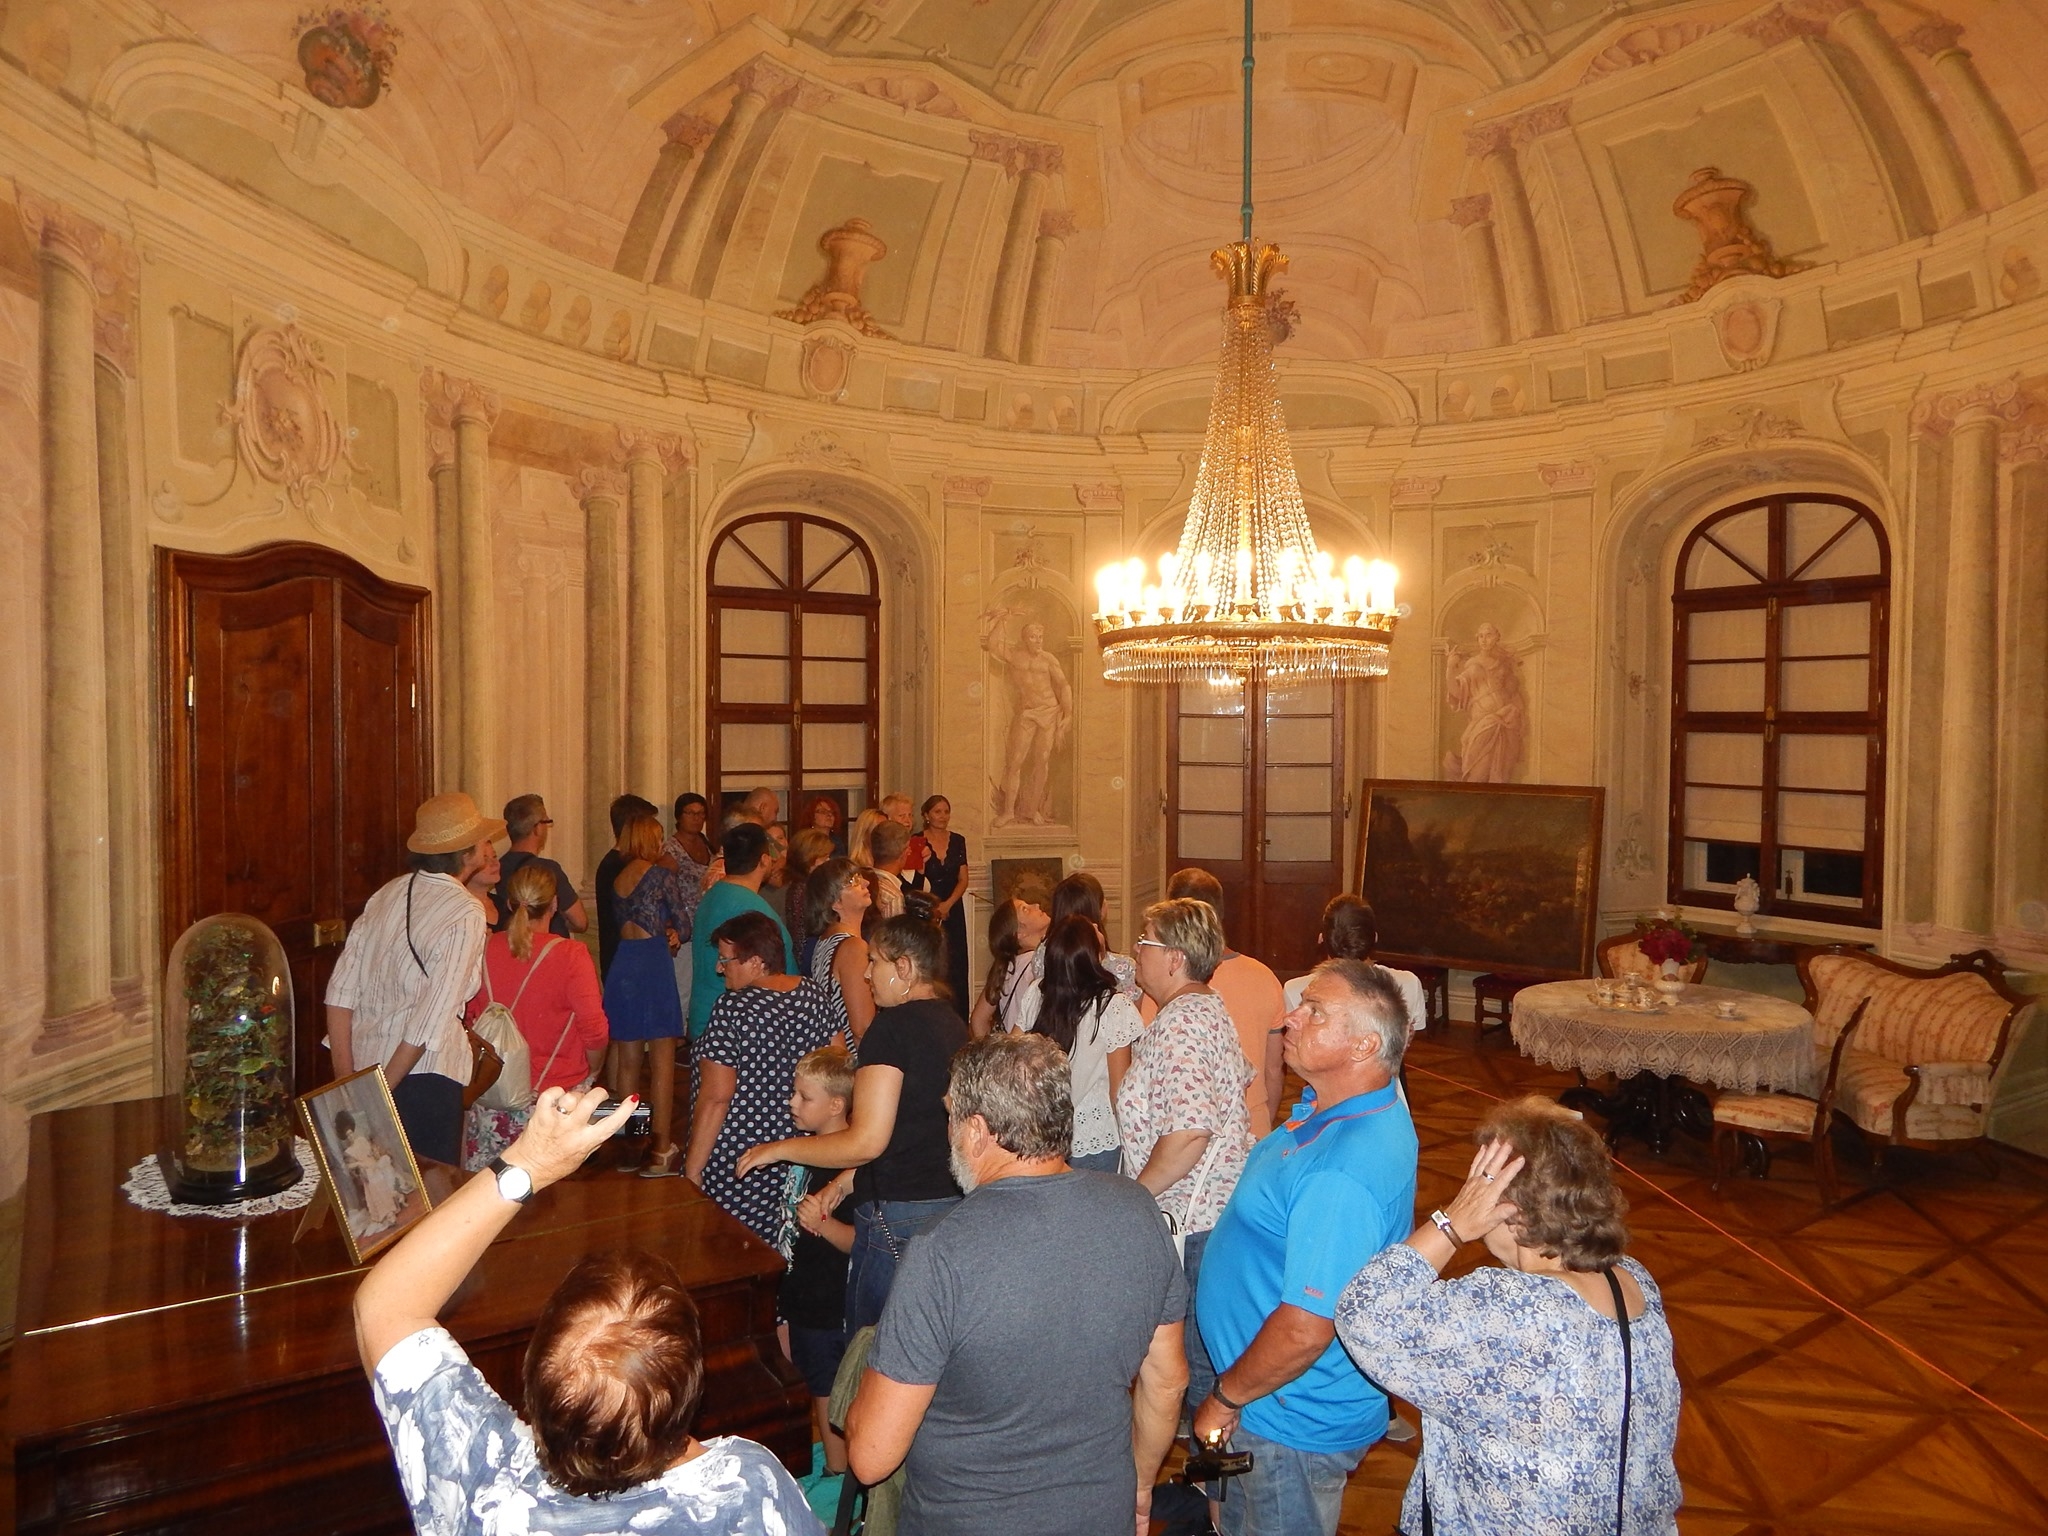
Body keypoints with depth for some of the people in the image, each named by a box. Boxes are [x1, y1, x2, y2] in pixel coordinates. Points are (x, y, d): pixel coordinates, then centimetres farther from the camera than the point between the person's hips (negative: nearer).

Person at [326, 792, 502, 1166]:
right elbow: (435, 1013, -19)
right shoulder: (467, 914, -13)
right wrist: (382, 1090, -13)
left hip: (363, 1065, 7)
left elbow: (341, 990, 2)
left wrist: (346, 1077, 3)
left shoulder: (386, 895, 6)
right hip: (423, 1075, -7)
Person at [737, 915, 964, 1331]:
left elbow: (867, 1141, -19)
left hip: (898, 1217, -8)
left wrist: (779, 1148, -6)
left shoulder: (894, 1025, -15)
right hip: (950, 1201, 8)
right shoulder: (953, 1025, 10)